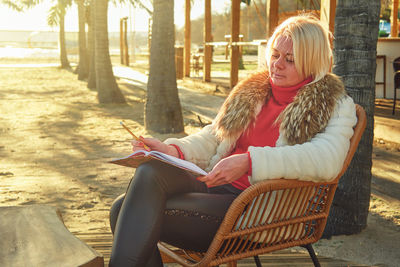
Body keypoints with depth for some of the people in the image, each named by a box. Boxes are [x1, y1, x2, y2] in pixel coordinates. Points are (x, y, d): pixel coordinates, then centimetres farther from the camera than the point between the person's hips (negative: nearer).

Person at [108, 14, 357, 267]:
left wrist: (249, 161, -27)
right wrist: (175, 150, -1)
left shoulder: (334, 104, 2)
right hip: (217, 187, 6)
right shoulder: (251, 91, 20)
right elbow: (213, 137, 21)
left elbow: (327, 160, -17)